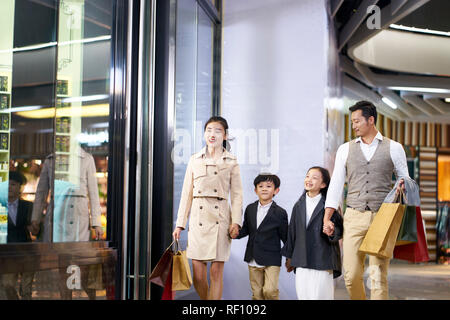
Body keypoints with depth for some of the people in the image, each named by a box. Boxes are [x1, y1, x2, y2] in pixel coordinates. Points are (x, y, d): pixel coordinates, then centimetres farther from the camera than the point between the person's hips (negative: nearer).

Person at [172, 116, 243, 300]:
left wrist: (236, 222, -9)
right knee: (198, 274, 1)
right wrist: (180, 224, 7)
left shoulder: (231, 162, 7)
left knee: (216, 272, -3)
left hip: (220, 219, -2)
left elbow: (237, 195, 4)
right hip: (198, 219, 2)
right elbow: (187, 194, 11)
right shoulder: (194, 160, 12)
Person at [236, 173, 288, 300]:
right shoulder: (250, 209, 7)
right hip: (253, 260, 4)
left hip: (271, 261, -4)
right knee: (257, 294, 9)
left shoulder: (280, 213, -6)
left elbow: (285, 237, -1)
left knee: (270, 291, -16)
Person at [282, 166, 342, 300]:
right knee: (303, 295, 6)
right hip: (301, 262, 4)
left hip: (322, 261, -4)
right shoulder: (299, 205, 10)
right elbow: (292, 231, 16)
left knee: (320, 295, -4)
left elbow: (339, 233, -3)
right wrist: (289, 257, 19)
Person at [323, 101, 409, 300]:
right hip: (354, 217, 2)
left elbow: (405, 179, 14)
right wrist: (326, 218, 3)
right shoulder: (345, 149, 11)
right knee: (351, 275, -2)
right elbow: (336, 184, 10)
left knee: (378, 276, -6)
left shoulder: (393, 148, 7)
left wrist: (403, 187, -11)